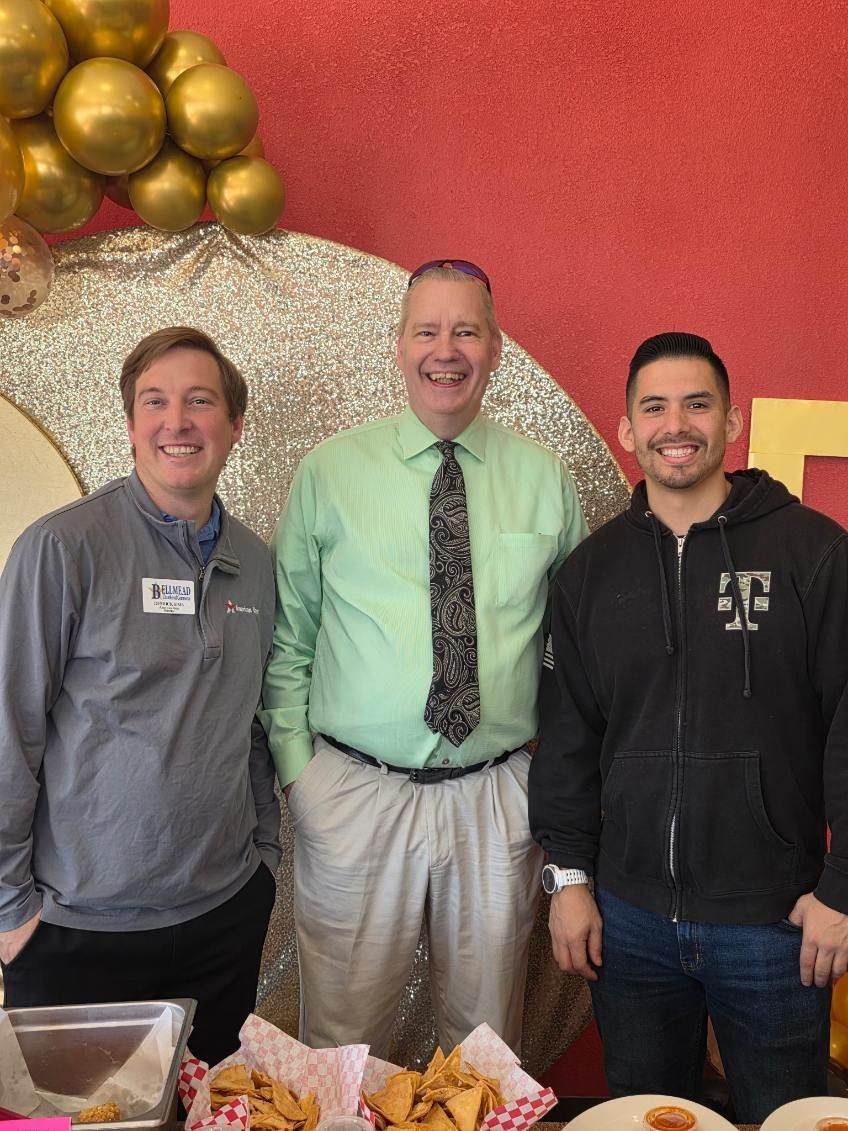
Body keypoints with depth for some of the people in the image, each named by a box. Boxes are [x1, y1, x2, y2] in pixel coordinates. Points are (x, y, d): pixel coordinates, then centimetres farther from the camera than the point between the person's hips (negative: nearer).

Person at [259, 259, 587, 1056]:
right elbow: (287, 640, 3)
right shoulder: (328, 473, 0)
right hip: (354, 792, -1)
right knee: (343, 1038, 12)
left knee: (487, 1036, 17)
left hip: (498, 800, 2)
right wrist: (295, 766, -4)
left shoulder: (545, 480, 4)